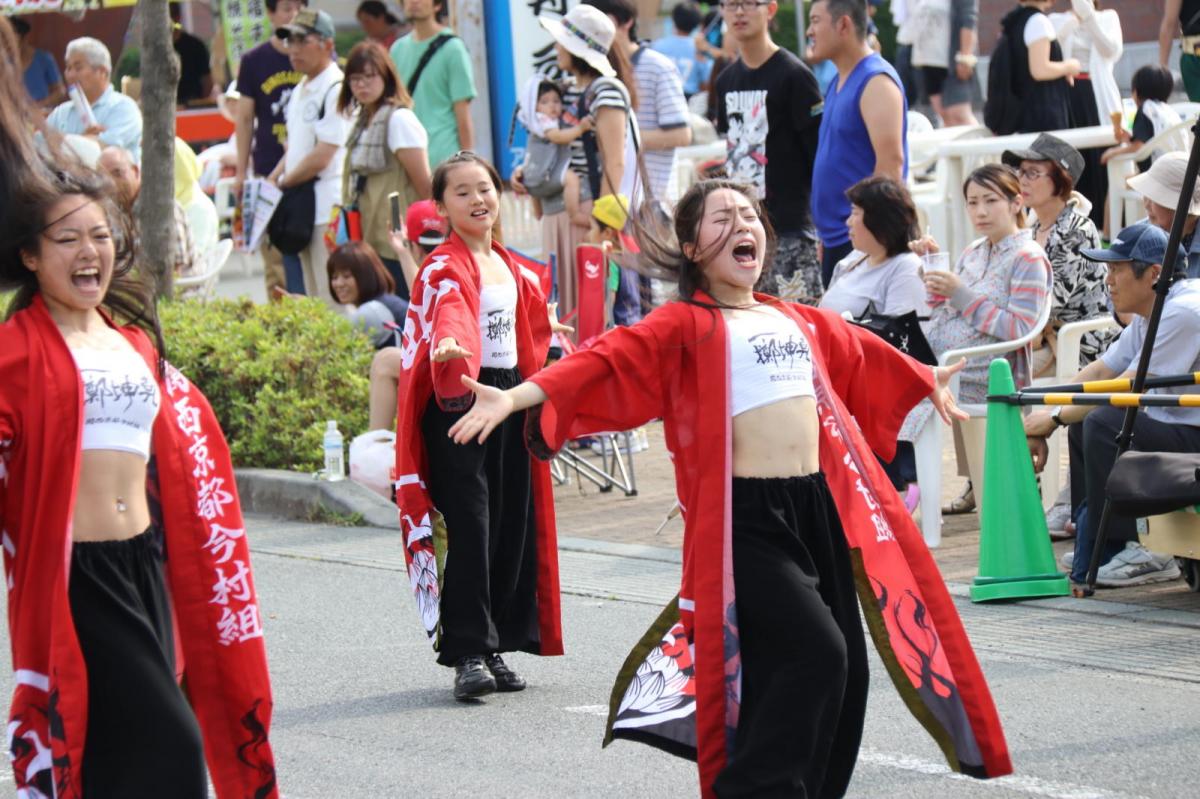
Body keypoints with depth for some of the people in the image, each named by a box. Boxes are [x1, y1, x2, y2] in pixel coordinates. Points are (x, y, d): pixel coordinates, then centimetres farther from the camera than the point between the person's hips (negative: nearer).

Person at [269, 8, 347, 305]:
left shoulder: (336, 88, -12)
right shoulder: (301, 90, 19)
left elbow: (321, 157, -16)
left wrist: (281, 183, -5)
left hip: (329, 209, -10)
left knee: (333, 300, -12)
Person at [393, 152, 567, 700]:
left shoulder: (513, 270, 15)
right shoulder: (445, 269, -9)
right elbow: (448, 314, -30)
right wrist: (446, 346, -50)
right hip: (457, 401, -7)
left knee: (513, 526, 6)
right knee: (467, 529, -11)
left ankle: (498, 646, 14)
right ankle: (468, 653, -11)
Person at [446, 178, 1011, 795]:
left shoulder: (802, 323, 17)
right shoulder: (684, 326, -2)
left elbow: (865, 359, 36)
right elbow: (607, 361, -17)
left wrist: (928, 383, 53)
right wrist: (515, 397, -31)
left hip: (821, 507, 7)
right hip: (744, 518, -7)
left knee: (843, 674, 5)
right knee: (816, 654, -20)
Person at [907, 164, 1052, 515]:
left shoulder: (1028, 259, -5)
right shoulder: (972, 254, 20)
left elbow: (1020, 331, -14)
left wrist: (963, 295, -15)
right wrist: (934, 267, 9)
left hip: (985, 376, -8)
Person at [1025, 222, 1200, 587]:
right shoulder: (1148, 315, 12)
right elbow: (1099, 371, 12)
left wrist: (1055, 417, -12)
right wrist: (1041, 425, 2)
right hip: (1171, 427, 11)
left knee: (1103, 424, -25)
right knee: (1083, 423, 16)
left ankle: (1123, 549, -16)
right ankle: (1091, 550, 17)